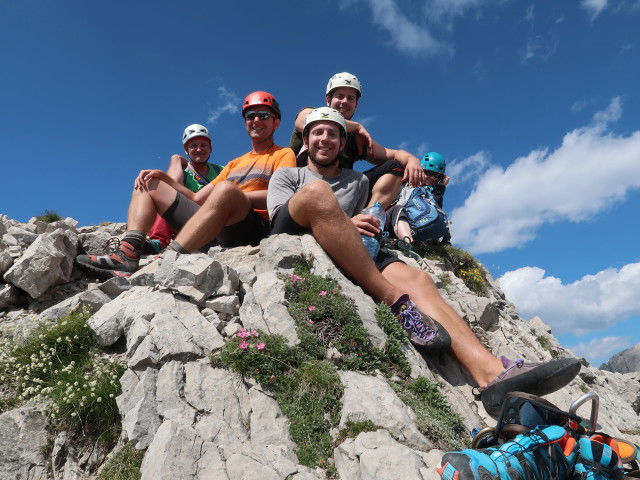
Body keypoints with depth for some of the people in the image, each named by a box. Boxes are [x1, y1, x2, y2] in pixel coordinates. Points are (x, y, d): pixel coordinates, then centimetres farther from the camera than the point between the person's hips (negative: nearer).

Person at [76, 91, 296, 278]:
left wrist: (231, 195, -15)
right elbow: (197, 199, 22)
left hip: (254, 227, -6)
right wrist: (164, 177, 8)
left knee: (225, 189, -37)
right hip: (212, 232, 7)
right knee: (148, 182, 10)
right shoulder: (234, 164, 30)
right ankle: (127, 254, -14)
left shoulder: (283, 155, 13)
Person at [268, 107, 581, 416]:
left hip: (348, 256, 3)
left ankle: (491, 372, -39)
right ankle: (396, 301, -33)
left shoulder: (357, 181, 33)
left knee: (414, 278, -24)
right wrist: (342, 223, -13)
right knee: (317, 191, -33)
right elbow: (280, 218, 2)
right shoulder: (286, 176, 21)